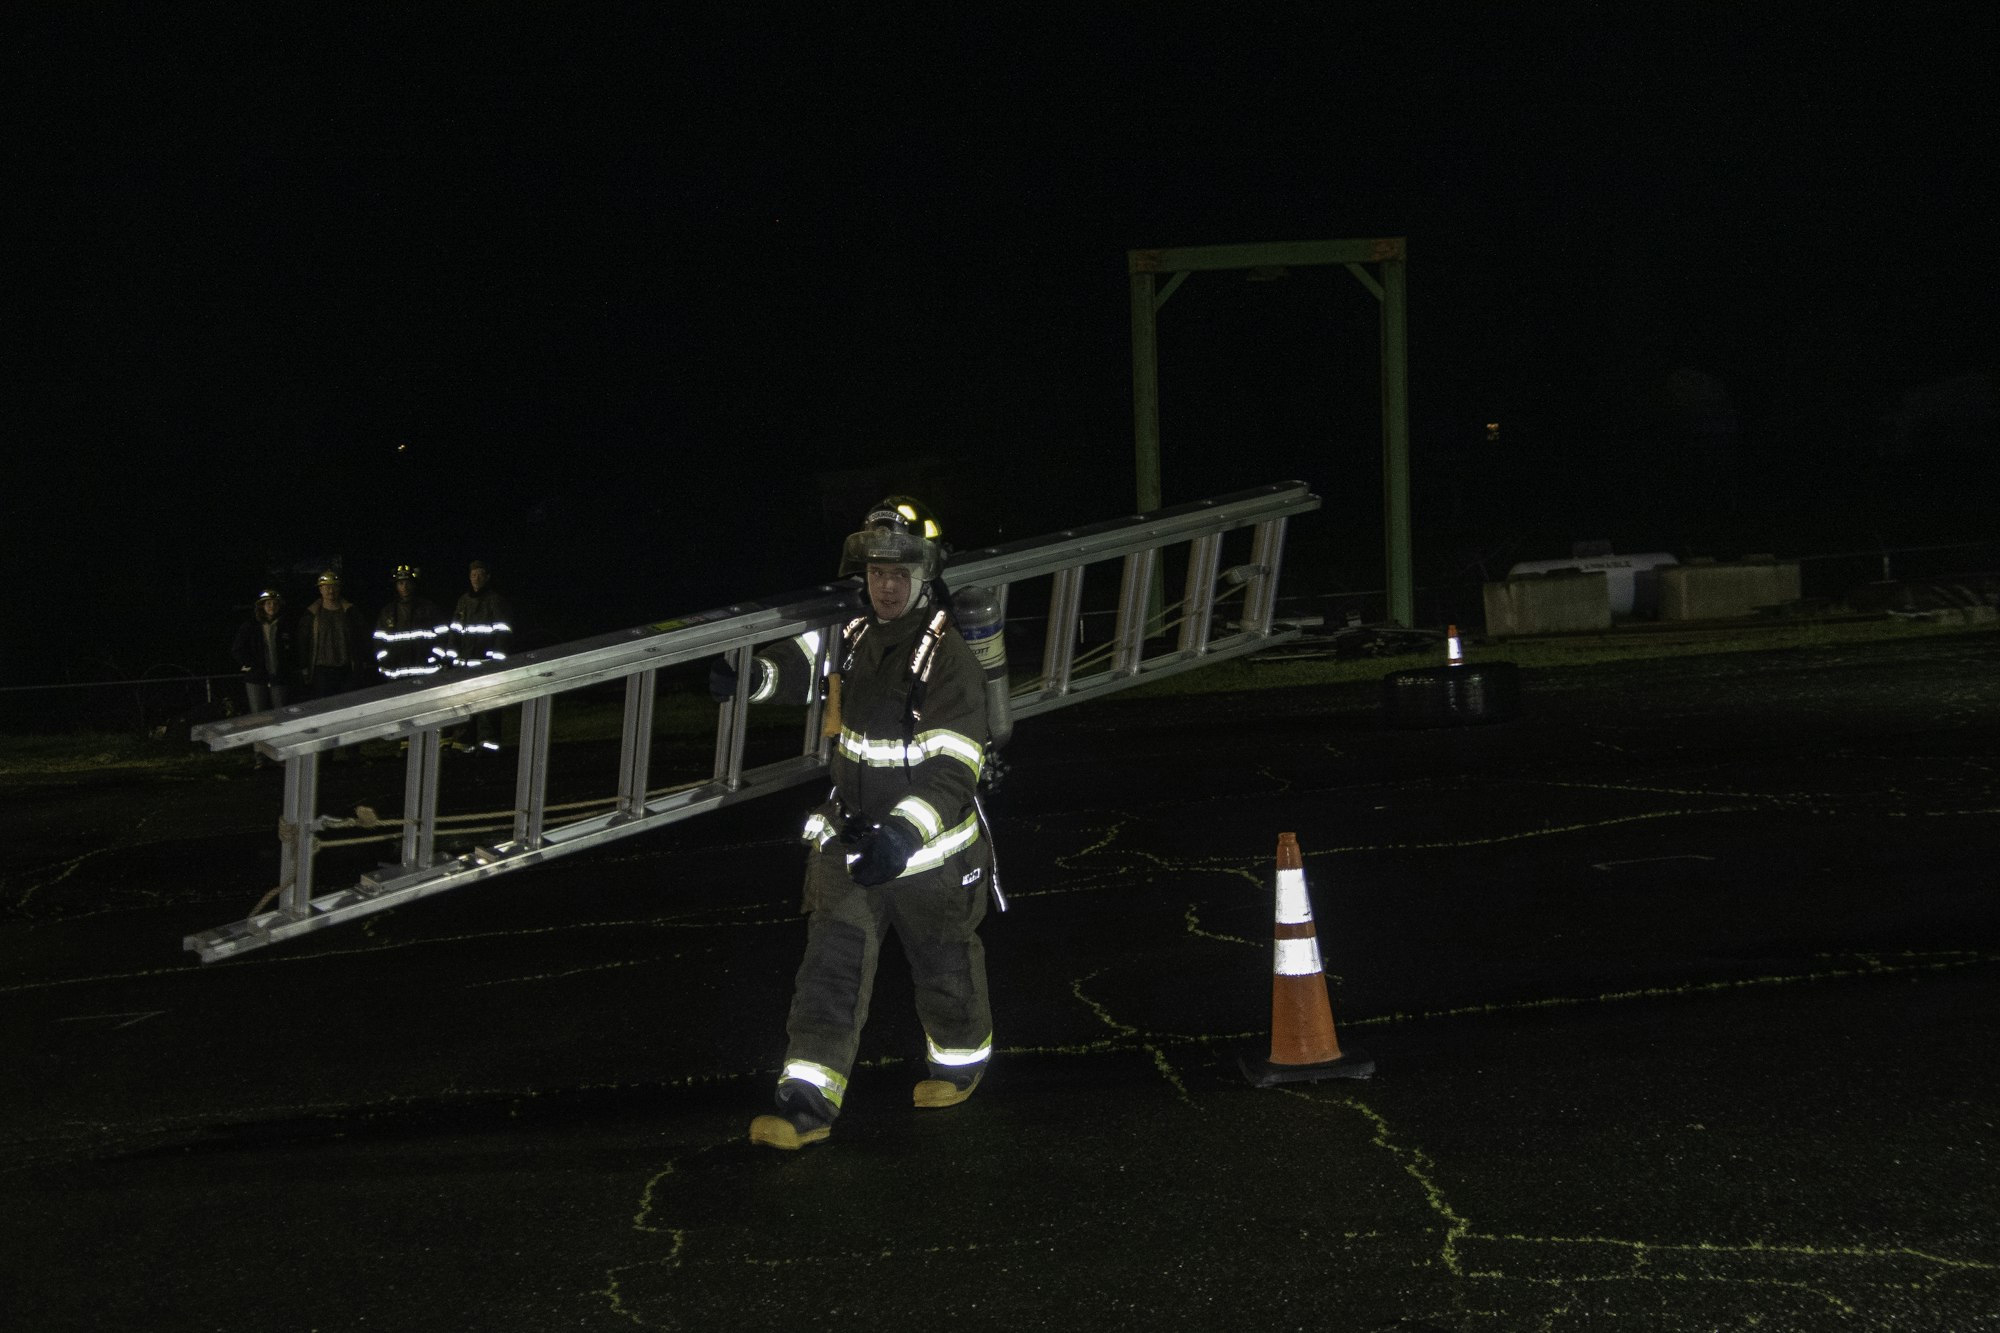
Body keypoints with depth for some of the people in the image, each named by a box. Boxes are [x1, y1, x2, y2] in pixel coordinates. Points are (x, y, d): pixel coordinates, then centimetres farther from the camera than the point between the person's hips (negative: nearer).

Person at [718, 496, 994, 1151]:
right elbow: (796, 667, 19)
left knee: (945, 967, 16)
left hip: (927, 851, -5)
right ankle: (807, 1103, -2)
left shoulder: (948, 659, -20)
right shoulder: (854, 638, 1)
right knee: (829, 970, -1)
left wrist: (906, 833, -39)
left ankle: (961, 1060, 42)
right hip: (851, 842, 5)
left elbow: (953, 770, -26)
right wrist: (750, 676, -4)